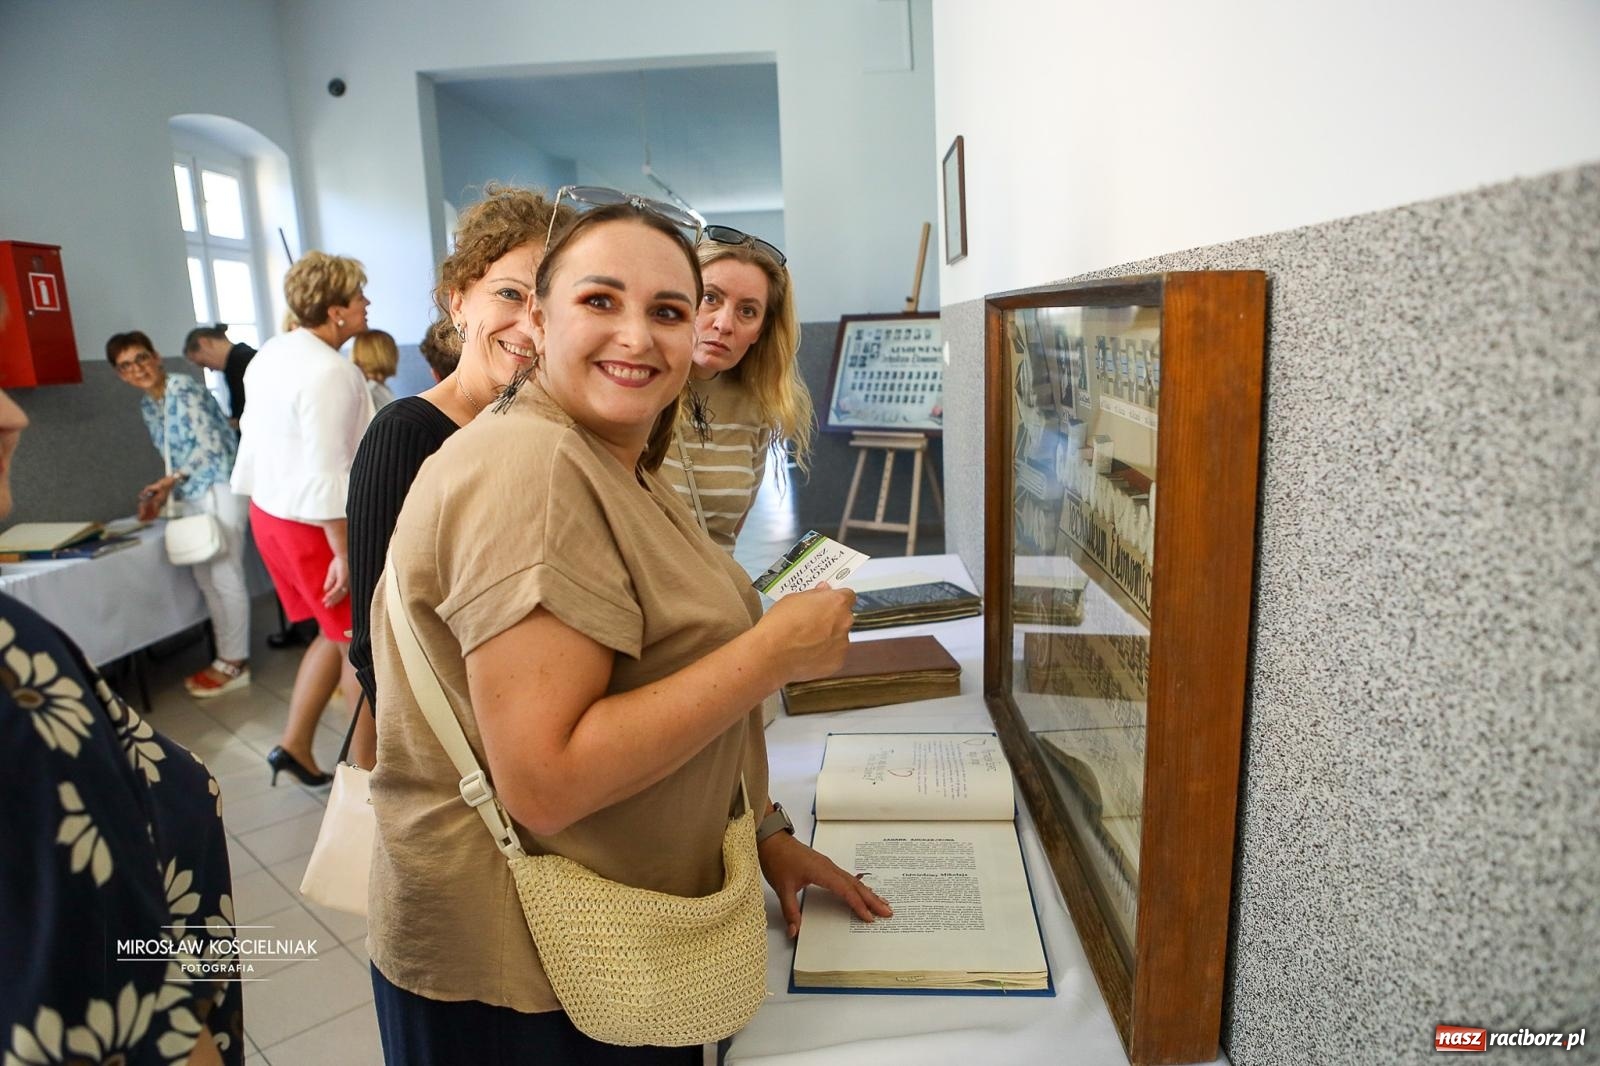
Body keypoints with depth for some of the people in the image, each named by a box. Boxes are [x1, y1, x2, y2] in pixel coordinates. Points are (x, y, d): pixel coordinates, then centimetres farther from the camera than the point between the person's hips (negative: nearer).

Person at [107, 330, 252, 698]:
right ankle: (227, 656, 18)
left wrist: (172, 480, -13)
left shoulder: (184, 388, -10)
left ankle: (234, 663, 1)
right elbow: (173, 458, 20)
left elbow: (211, 445, -16)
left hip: (219, 486, -9)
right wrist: (161, 493, 7)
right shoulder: (147, 406, 16)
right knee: (206, 577, 10)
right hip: (190, 494, 9)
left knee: (225, 575, -6)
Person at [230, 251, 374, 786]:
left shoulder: (272, 354, 5)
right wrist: (344, 552, -22)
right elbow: (327, 472, -26)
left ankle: (295, 747, 26)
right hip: (314, 524, -9)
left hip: (268, 512, 9)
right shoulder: (330, 372, -23)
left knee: (337, 635, 21)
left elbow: (253, 435, 13)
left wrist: (259, 496, 23)